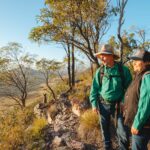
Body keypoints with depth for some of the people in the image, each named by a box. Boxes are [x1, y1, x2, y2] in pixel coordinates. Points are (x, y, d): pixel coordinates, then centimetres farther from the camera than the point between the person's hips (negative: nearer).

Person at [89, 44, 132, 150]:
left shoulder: (123, 70, -8)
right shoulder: (100, 71, -3)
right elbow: (94, 88, 1)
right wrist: (94, 104, -4)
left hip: (118, 105, -2)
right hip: (103, 104, 2)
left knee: (123, 132, 1)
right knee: (105, 128, 15)